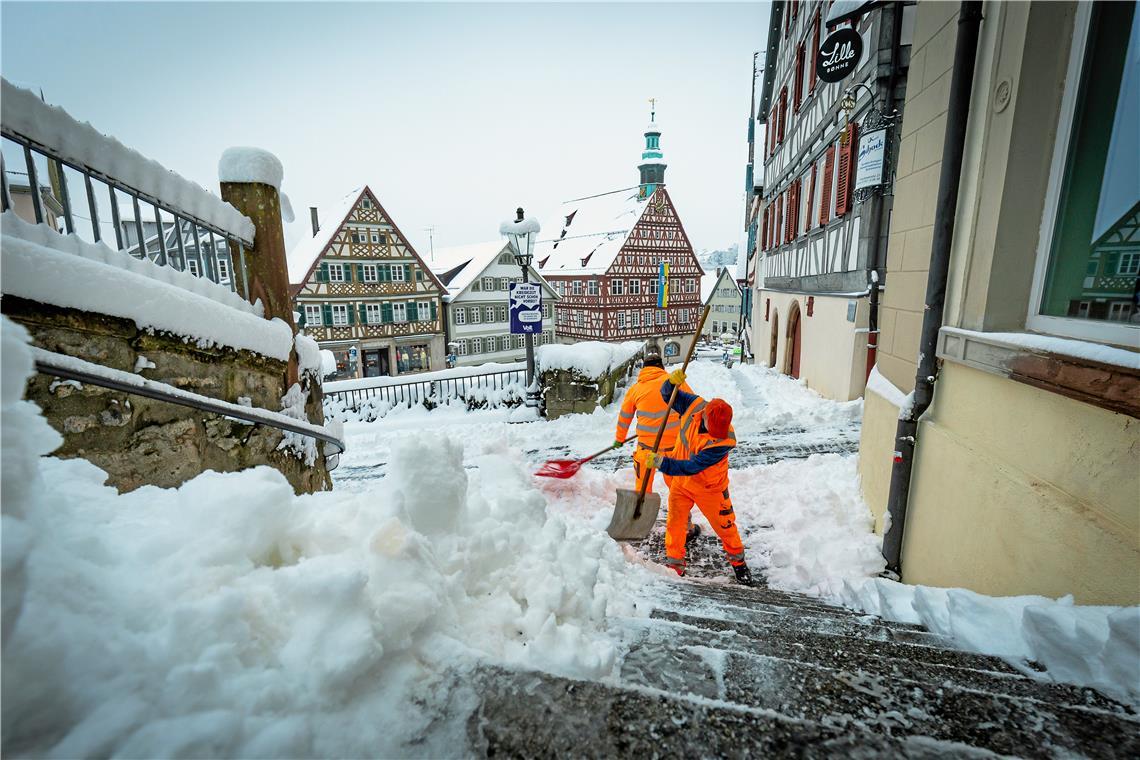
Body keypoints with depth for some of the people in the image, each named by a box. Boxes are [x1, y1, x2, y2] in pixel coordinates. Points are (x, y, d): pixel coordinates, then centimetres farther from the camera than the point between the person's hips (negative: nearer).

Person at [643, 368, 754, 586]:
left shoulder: (724, 441, -33)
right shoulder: (694, 405, -20)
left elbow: (691, 467, -33)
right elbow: (669, 396, -4)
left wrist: (662, 463, -39)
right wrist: (672, 382, -26)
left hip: (709, 488, -3)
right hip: (680, 481, 3)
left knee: (724, 526, 14)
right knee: (675, 523, 9)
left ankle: (738, 561, 41)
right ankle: (674, 564, 28)